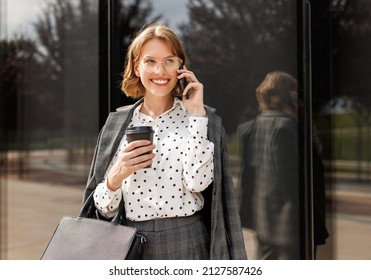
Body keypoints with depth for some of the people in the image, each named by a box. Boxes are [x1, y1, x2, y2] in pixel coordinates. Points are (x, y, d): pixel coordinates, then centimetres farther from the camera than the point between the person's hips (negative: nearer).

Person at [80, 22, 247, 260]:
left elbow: (197, 182, -16)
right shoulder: (118, 122, 5)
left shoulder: (202, 118, 0)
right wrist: (115, 177, -14)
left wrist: (196, 113, -13)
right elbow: (104, 209, 6)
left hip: (186, 245, -1)